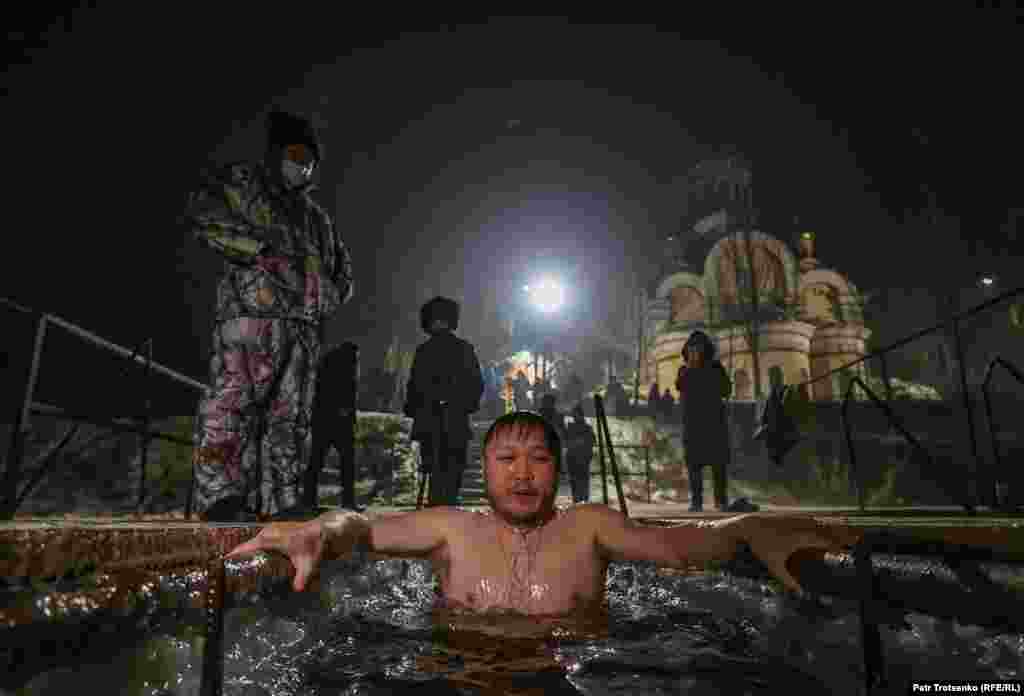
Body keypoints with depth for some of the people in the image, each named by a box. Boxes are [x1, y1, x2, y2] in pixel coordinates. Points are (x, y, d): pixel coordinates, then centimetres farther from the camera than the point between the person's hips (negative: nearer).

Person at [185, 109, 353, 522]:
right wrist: (261, 250, -13)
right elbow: (201, 214, -6)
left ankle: (278, 509, 4)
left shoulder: (317, 217, 31)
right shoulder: (240, 184, 14)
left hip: (304, 329, 6)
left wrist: (327, 300, 14)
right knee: (232, 406, -19)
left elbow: (343, 272, 35)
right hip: (252, 316, -5)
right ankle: (221, 500, -20)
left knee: (290, 420, 1)